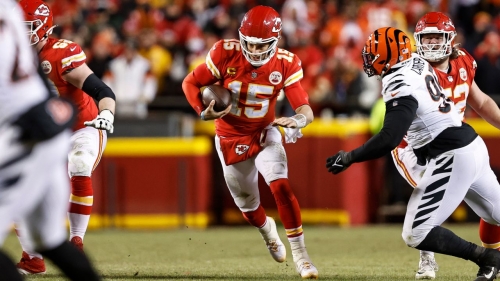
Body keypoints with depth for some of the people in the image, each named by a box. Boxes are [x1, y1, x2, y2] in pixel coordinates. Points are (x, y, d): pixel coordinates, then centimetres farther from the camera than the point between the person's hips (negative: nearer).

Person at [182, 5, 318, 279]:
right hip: (230, 141, 1)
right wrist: (203, 111, -26)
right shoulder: (225, 53, -21)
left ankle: (299, 252, -17)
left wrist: (298, 120, -46)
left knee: (281, 186, -25)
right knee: (248, 206, 14)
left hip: (264, 135, -1)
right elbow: (190, 83, -9)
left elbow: (305, 109, -23)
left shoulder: (285, 64, -18)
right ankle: (267, 229, 50)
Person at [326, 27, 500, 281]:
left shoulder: (400, 86, -19)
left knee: (416, 235, -7)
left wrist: (348, 158, -18)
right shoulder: (417, 62, 5)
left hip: (452, 158, -9)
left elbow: (389, 139, -26)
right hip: (472, 145, 9)